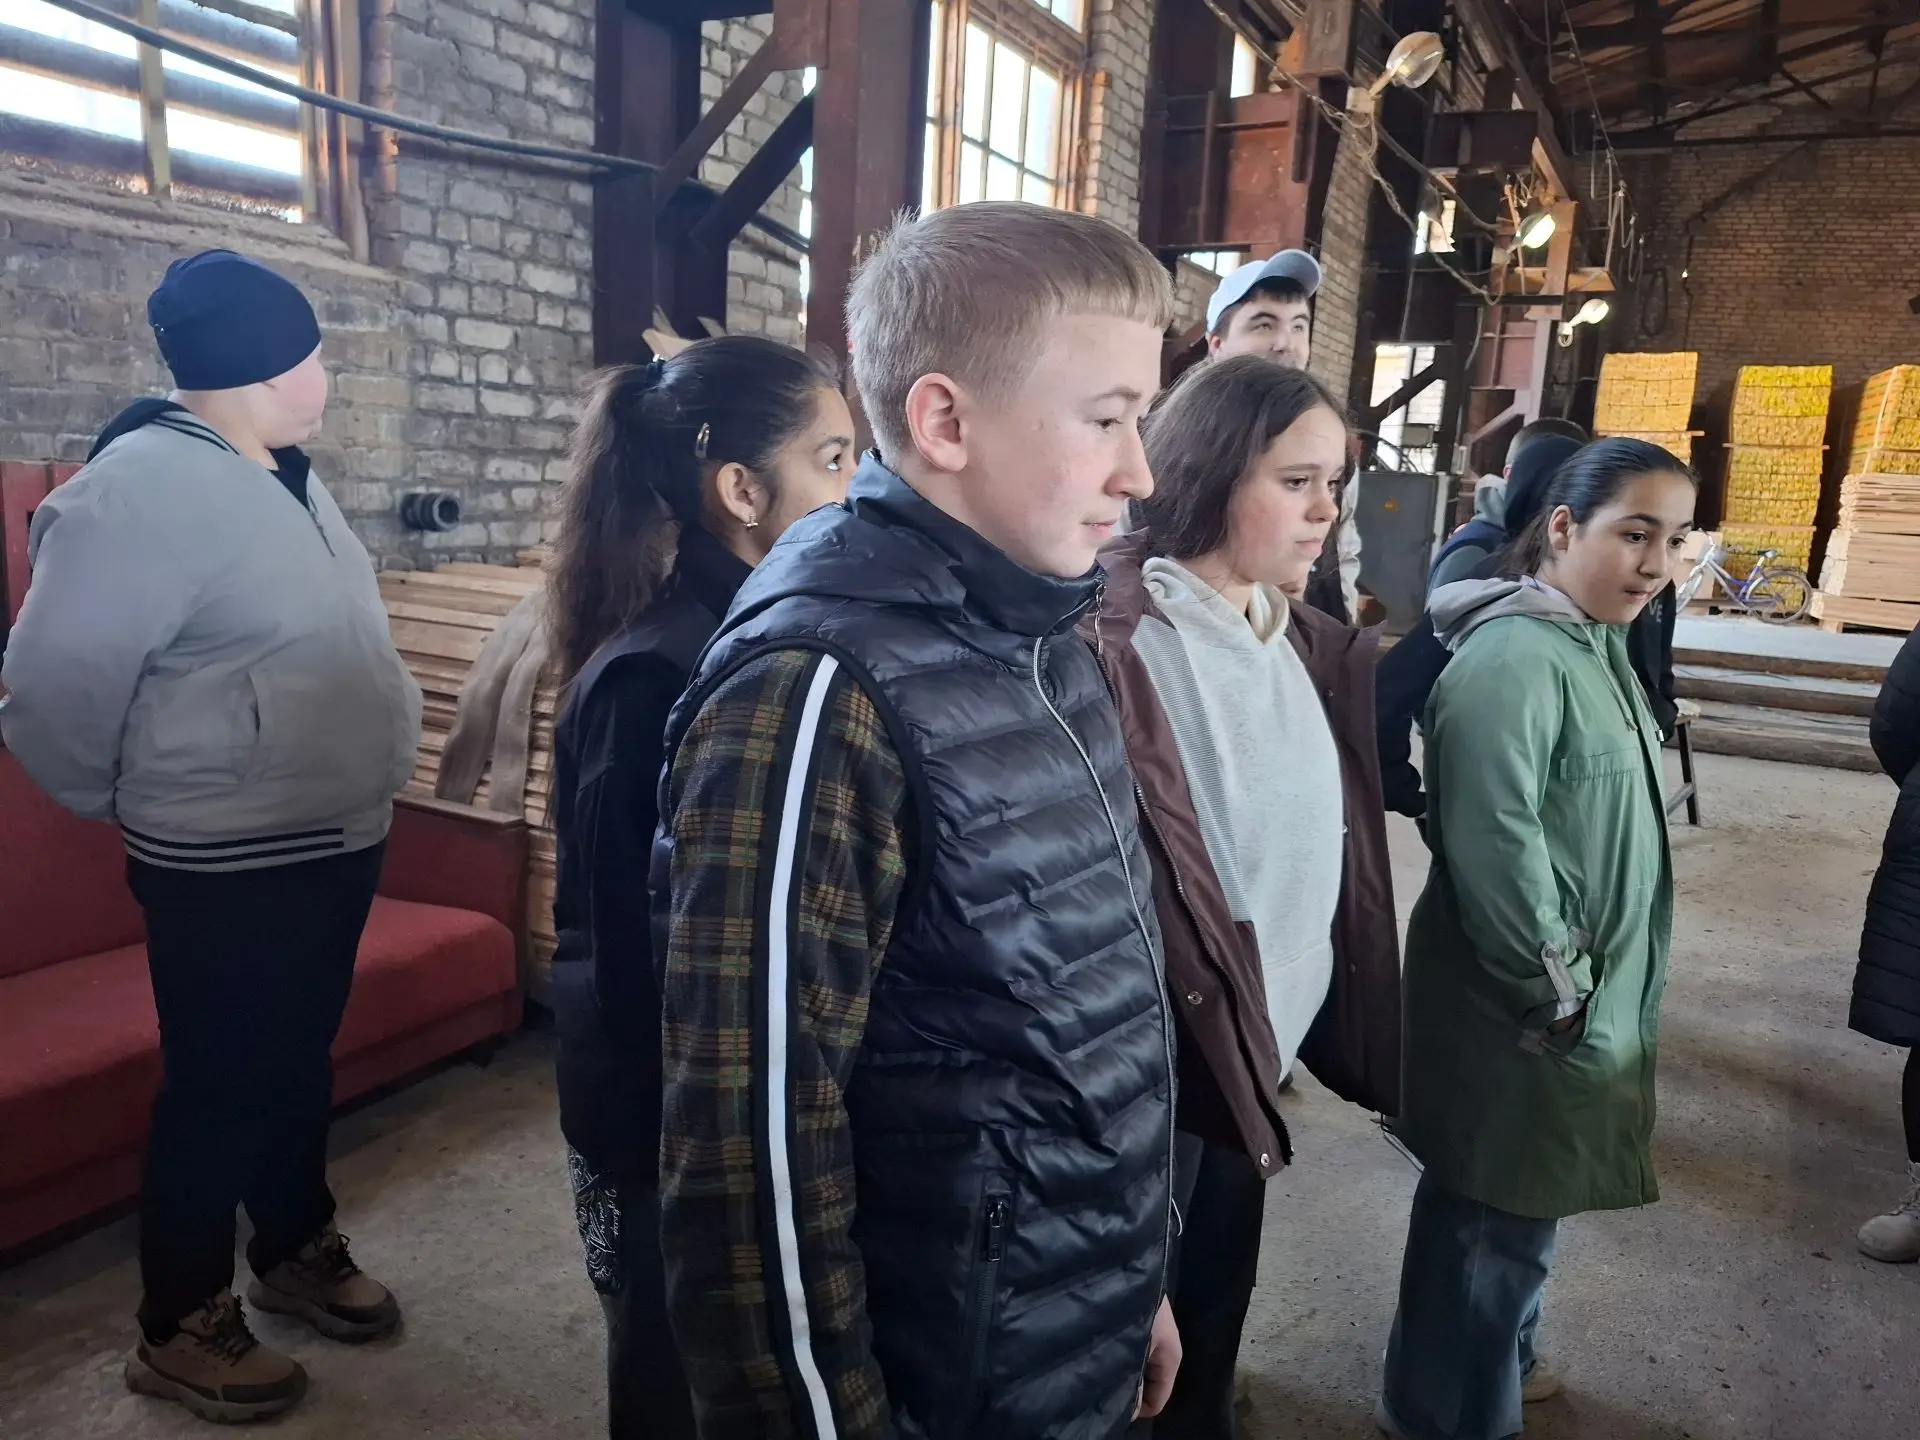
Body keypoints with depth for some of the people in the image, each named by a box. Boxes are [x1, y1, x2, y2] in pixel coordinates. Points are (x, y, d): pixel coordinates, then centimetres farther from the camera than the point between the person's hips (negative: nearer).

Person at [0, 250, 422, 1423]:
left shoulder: (283, 471, 8)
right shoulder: (147, 487, -20)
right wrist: (135, 801, -2)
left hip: (338, 837, 8)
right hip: (231, 864, -8)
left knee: (301, 1060, 22)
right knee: (221, 1087, 7)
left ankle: (299, 1250, 42)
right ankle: (181, 1330, 28)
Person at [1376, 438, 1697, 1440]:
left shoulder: (1594, 643, 8)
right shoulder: (1514, 659, -24)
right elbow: (1495, 847, -27)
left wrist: (1586, 984, 19)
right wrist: (1557, 988, -17)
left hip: (1583, 998, 9)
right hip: (1522, 1013, -9)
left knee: (1517, 1208, 25)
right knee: (1493, 1220, 7)